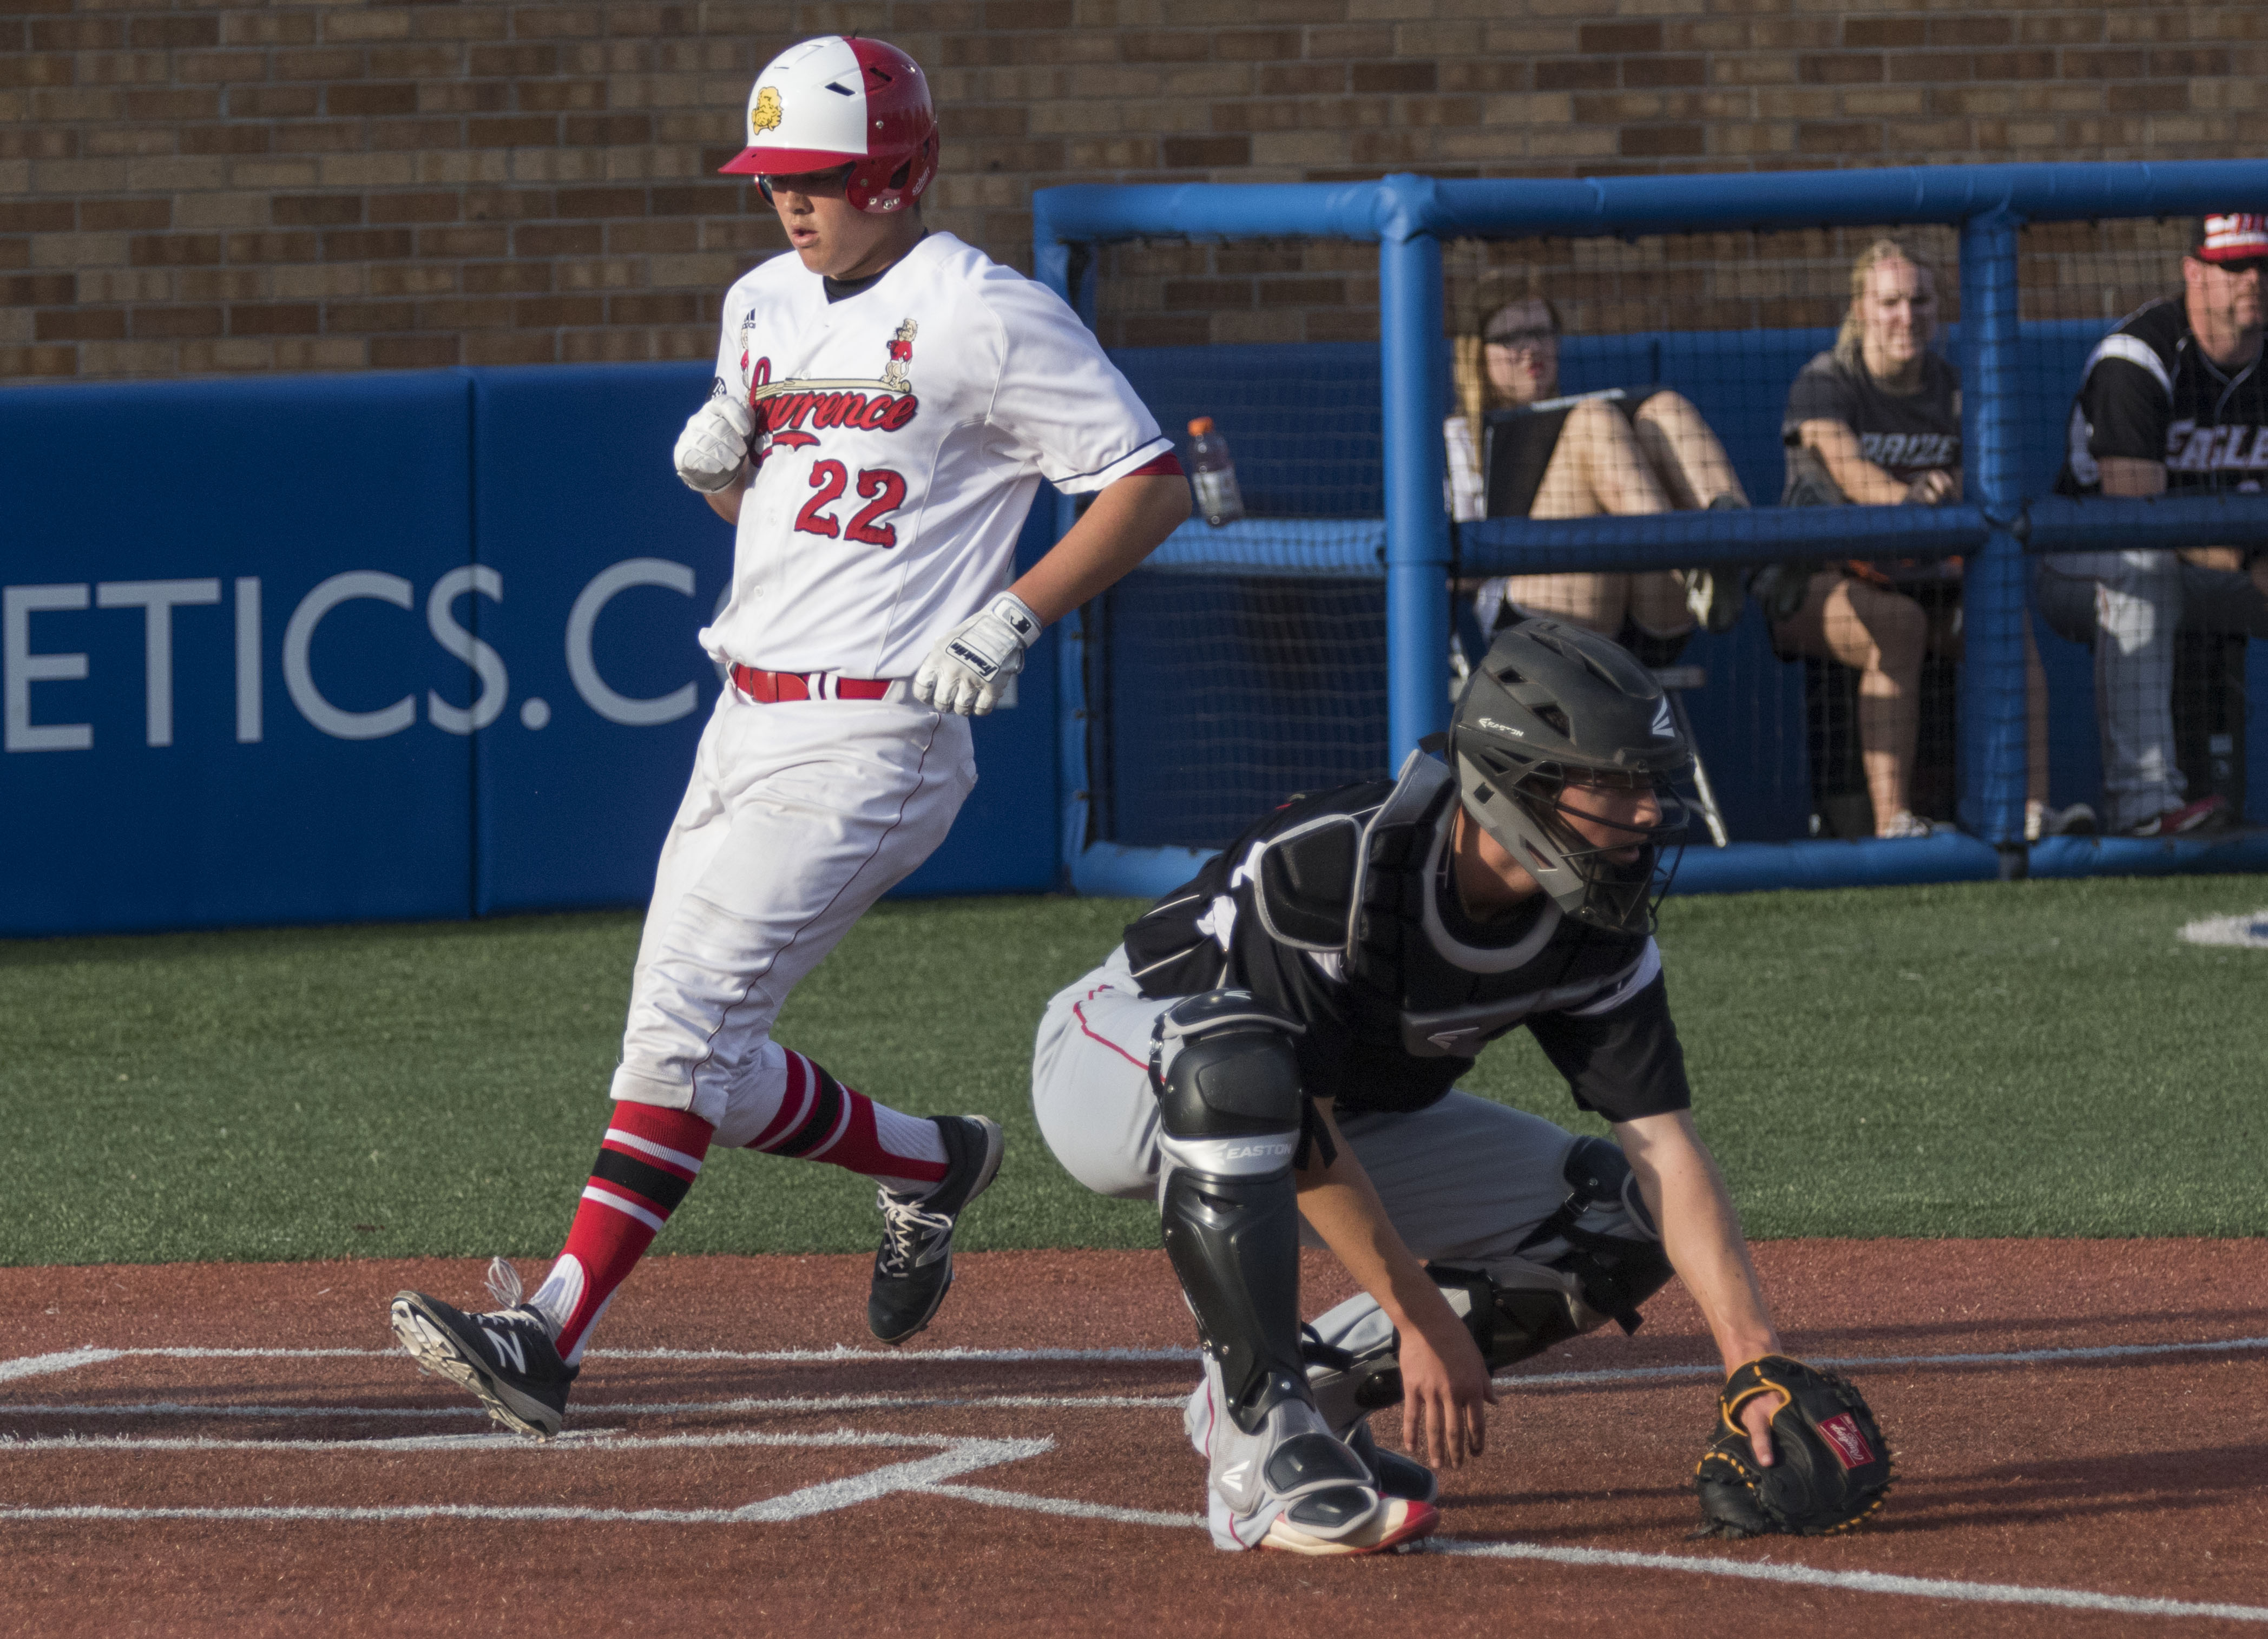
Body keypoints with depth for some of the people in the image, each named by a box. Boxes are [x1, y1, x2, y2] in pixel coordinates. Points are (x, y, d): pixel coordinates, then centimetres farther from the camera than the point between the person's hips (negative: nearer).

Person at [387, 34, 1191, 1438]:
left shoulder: (987, 318, -10)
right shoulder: (765, 305, 13)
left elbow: (1152, 484, -8)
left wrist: (1014, 618, -17)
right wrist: (714, 461, 1)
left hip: (873, 735, -9)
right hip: (748, 725, 9)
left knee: (685, 1021, -17)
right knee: (699, 1058, 9)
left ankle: (553, 1333, -21)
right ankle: (930, 1165, 31)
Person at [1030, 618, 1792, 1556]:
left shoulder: (1598, 931, -16)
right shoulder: (1333, 858, -35)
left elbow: (1666, 1148, -18)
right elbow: (1299, 1126, -32)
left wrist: (1761, 1367, -29)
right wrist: (1424, 1321, -30)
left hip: (1356, 1112, 7)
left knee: (1621, 1222, -8)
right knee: (1237, 1061, -43)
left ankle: (1313, 1389, 2)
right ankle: (1264, 1445, -37)